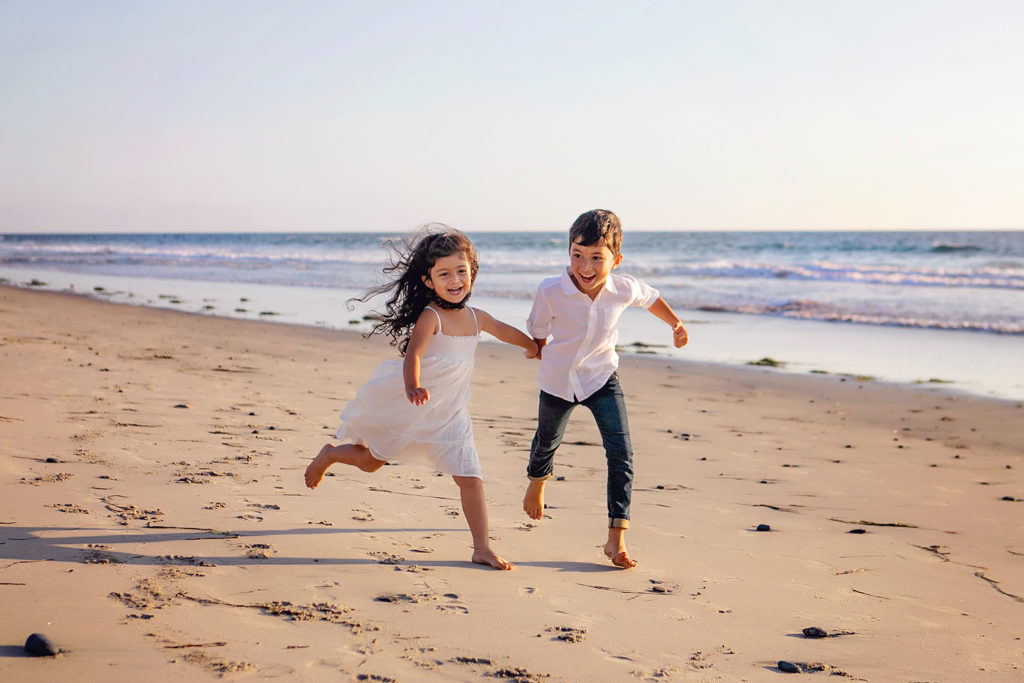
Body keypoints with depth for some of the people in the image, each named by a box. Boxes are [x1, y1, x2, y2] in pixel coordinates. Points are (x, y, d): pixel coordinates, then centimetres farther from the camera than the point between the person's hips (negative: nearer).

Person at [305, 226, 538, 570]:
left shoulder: (476, 317, -1)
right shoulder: (430, 316, -22)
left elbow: (505, 330, 22)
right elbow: (412, 354, -38)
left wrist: (534, 346, 39)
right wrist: (413, 389, -58)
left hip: (448, 413, 5)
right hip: (404, 407, -5)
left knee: (470, 476, -6)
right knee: (371, 461, 15)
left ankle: (482, 548, -1)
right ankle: (330, 454, 47)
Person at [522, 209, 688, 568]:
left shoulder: (625, 289, -21)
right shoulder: (551, 291, -28)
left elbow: (651, 298, 5)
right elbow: (537, 332, -7)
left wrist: (675, 323, 5)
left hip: (602, 378, 0)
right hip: (558, 380, 0)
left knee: (621, 452, -14)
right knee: (547, 441, 24)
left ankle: (616, 537, -9)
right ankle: (537, 482, 60)